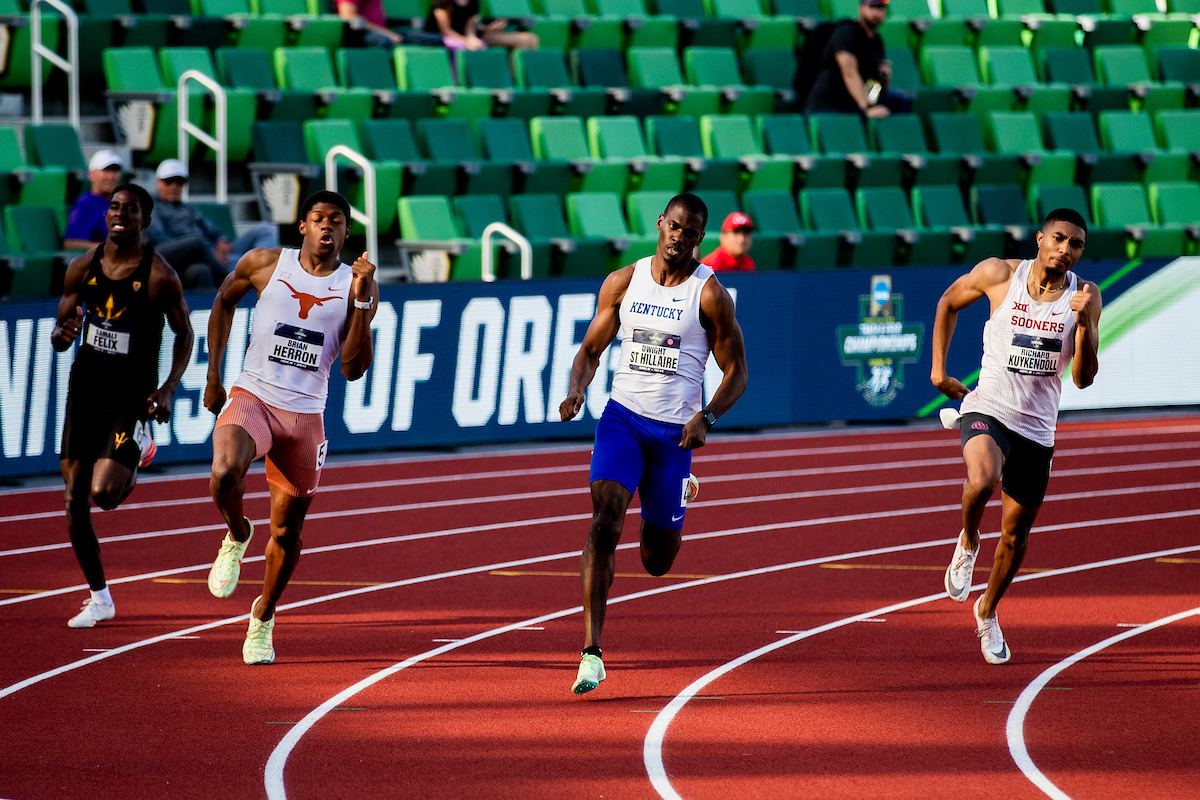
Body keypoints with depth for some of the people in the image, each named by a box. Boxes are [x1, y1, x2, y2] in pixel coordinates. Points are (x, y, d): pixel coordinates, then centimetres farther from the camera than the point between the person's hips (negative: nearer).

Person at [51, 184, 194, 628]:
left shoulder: (160, 276, -9)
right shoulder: (83, 268, 1)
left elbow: (184, 334, 1)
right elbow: (60, 334, 9)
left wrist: (169, 389, -11)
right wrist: (62, 335, -16)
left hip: (132, 399, -4)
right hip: (85, 390, 4)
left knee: (104, 494, -19)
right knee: (74, 501, 1)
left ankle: (138, 453, 18)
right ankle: (99, 599, 17)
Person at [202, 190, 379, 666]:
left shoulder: (356, 287, 0)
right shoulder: (265, 265, -1)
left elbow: (354, 370, -6)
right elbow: (224, 303, 18)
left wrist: (362, 301, -17)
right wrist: (213, 374, 12)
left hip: (306, 413, 2)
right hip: (252, 397, -2)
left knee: (287, 530, 8)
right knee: (225, 474, -33)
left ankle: (263, 617, 33)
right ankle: (236, 536, 1)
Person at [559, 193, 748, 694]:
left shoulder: (709, 295, -4)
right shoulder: (622, 283, 4)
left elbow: (736, 372, -1)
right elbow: (590, 350, 11)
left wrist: (707, 418, -19)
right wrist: (577, 390, -10)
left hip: (675, 429, -1)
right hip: (622, 416, 1)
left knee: (658, 563, 7)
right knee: (605, 518, -22)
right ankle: (591, 652, -23)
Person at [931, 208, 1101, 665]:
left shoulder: (1084, 297, -4)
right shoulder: (999, 275, -7)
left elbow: (1083, 378, -9)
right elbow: (949, 302, 13)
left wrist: (1084, 320, -23)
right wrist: (938, 368, 9)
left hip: (1037, 429, 3)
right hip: (988, 409, -3)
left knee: (1015, 537, 12)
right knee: (983, 478, -37)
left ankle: (988, 611, 40)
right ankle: (968, 541, -5)